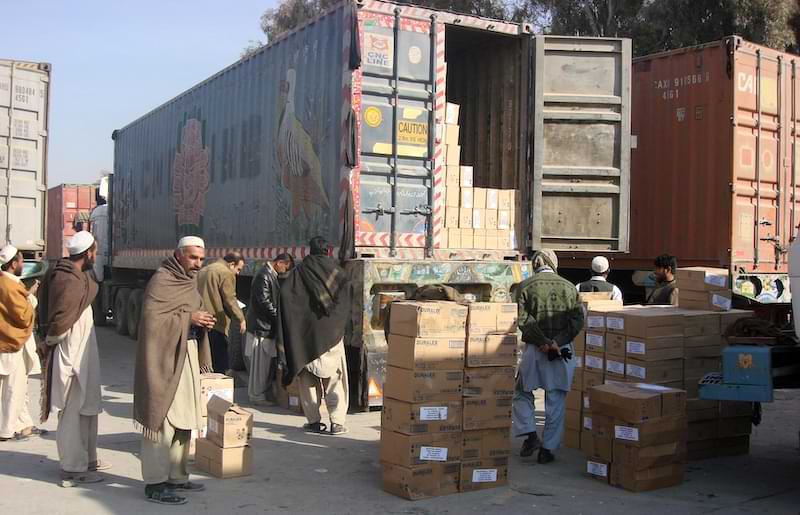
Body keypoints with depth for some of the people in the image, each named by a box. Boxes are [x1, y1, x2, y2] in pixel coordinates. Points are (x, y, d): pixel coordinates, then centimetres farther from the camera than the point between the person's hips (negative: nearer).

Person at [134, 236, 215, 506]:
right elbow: (152, 318, -22)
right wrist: (189, 318, -19)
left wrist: (203, 320, 3)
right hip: (166, 358, -9)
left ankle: (176, 476, 23)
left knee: (183, 420, 13)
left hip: (187, 355, 9)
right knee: (163, 419, -6)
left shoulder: (189, 280, 15)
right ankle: (155, 483, 1)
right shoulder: (162, 280, -13)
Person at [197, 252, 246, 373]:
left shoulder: (203, 271, 19)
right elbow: (229, 299, -13)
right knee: (220, 366, -5)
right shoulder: (226, 273, -8)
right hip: (216, 325, -9)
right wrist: (241, 318, -7)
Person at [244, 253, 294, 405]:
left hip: (268, 326, 10)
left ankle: (262, 392, 24)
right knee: (260, 362, -3)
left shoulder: (271, 275, 14)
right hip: (261, 326, -10)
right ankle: (257, 396, 5)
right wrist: (278, 316, -15)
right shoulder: (264, 276, -17)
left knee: (268, 362, 15)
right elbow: (264, 301, -22)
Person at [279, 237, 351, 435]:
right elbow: (347, 295, -3)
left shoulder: (300, 271, 0)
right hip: (332, 333, 0)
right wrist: (341, 324, 8)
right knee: (335, 378, 5)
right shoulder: (336, 271, 1)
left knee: (309, 378, 9)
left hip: (306, 331, 0)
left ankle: (314, 421, 11)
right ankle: (337, 422, -1)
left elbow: (284, 291, -11)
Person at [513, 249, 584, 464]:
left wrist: (544, 342, -13)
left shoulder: (525, 286, 1)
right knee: (556, 401, 7)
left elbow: (524, 319, -12)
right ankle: (548, 449, 9)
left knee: (523, 393, 16)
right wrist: (557, 341, -11)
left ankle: (530, 436, 3)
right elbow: (577, 319, -5)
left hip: (534, 349, -1)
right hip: (563, 349, 2)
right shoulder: (569, 287, 7)